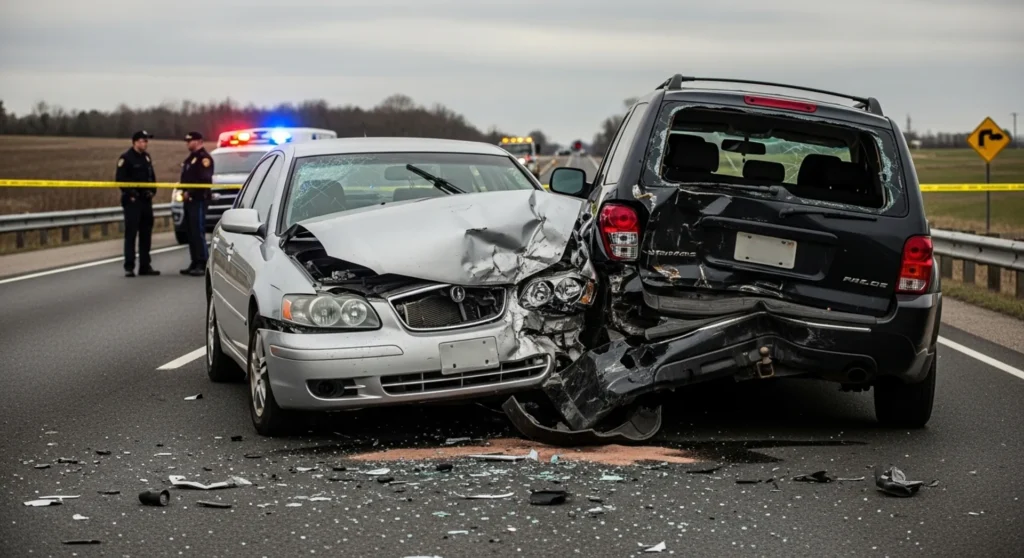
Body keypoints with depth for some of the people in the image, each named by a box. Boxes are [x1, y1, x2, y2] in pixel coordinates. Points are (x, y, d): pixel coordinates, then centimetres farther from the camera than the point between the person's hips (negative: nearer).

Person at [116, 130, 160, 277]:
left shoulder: (146, 157, 15)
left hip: (146, 200, 8)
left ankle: (145, 266, 18)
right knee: (131, 234, -8)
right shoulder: (126, 158, -9)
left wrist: (152, 191, 6)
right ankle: (129, 267, -7)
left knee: (146, 234, 11)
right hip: (132, 201, -8)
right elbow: (120, 179, -13)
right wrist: (130, 192, -17)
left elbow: (152, 177, 21)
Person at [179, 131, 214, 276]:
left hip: (198, 200, -10)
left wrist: (190, 192, -17)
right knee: (190, 232, 11)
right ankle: (195, 263, 15)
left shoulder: (204, 158, -10)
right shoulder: (190, 158, 22)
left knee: (198, 232, -13)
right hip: (189, 200, 10)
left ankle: (202, 265, -14)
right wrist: (183, 191, 6)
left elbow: (204, 180, -19)